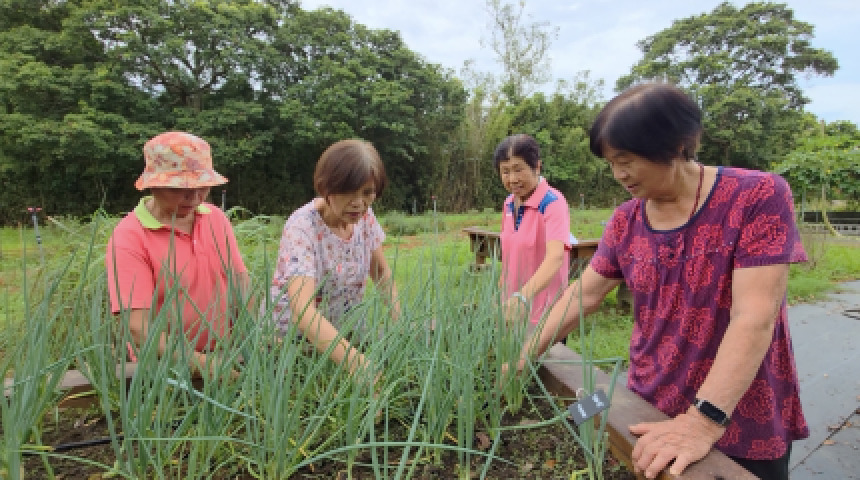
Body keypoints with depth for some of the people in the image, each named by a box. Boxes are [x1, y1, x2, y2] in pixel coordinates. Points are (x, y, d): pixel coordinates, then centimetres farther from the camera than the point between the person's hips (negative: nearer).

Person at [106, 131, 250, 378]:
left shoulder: (216, 217, 6)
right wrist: (202, 364, -29)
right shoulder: (128, 237, -11)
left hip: (223, 355, 4)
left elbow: (240, 279, 8)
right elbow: (139, 327, -18)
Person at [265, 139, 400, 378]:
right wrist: (355, 360, -51)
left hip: (345, 332, 5)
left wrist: (399, 319, -9)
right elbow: (303, 313, -38)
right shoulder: (301, 228, -25)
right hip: (295, 333, -5)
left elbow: (381, 272, 7)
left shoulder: (365, 216, -7)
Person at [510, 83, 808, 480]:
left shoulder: (758, 197, -16)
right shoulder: (624, 221, -1)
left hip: (742, 425, -4)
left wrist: (704, 421, -31)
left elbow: (754, 317, -24)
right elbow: (584, 294, 2)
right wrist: (527, 354, -4)